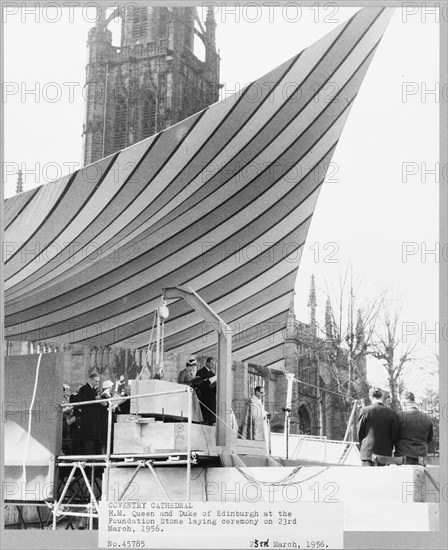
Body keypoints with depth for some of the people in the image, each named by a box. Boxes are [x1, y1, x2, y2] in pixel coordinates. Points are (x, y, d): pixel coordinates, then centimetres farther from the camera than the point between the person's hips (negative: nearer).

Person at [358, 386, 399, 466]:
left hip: (368, 453, -2)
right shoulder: (392, 413, -1)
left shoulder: (365, 410, -6)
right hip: (385, 454, 2)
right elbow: (394, 436, 4)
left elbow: (360, 433, 3)